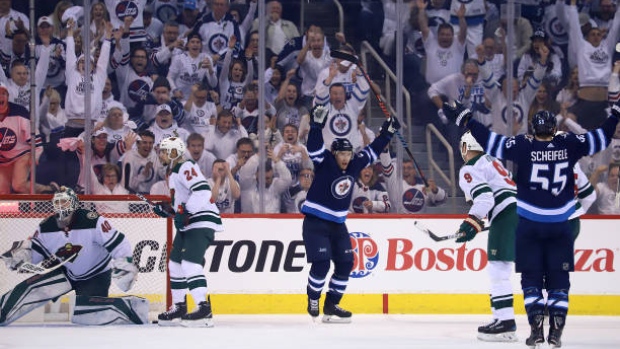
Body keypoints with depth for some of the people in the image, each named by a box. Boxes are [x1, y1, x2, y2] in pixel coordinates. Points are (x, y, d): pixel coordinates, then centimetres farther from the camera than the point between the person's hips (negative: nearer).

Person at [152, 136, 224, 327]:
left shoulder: (186, 168, -12)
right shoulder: (173, 172, 20)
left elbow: (202, 191, -26)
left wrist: (185, 211, -28)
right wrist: (168, 210, 16)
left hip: (202, 222, -11)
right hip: (187, 225, 11)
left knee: (190, 263, -23)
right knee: (175, 263, 15)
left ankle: (204, 309, -29)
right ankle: (179, 308, 25)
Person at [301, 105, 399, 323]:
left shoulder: (354, 165, 4)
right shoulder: (325, 163, -12)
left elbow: (372, 152, 17)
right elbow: (314, 148, -29)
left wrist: (387, 134, 18)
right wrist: (317, 125, -41)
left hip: (337, 223, 7)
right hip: (315, 222, -7)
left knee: (345, 263, 3)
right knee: (321, 263, -16)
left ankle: (331, 305, 12)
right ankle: (313, 300, 4)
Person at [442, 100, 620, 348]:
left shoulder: (524, 146, -6)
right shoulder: (569, 144, -1)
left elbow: (492, 143, -10)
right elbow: (600, 139, 9)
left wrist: (465, 120, -3)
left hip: (529, 224, -1)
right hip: (560, 225, 1)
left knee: (531, 277, 5)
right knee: (559, 279, 7)